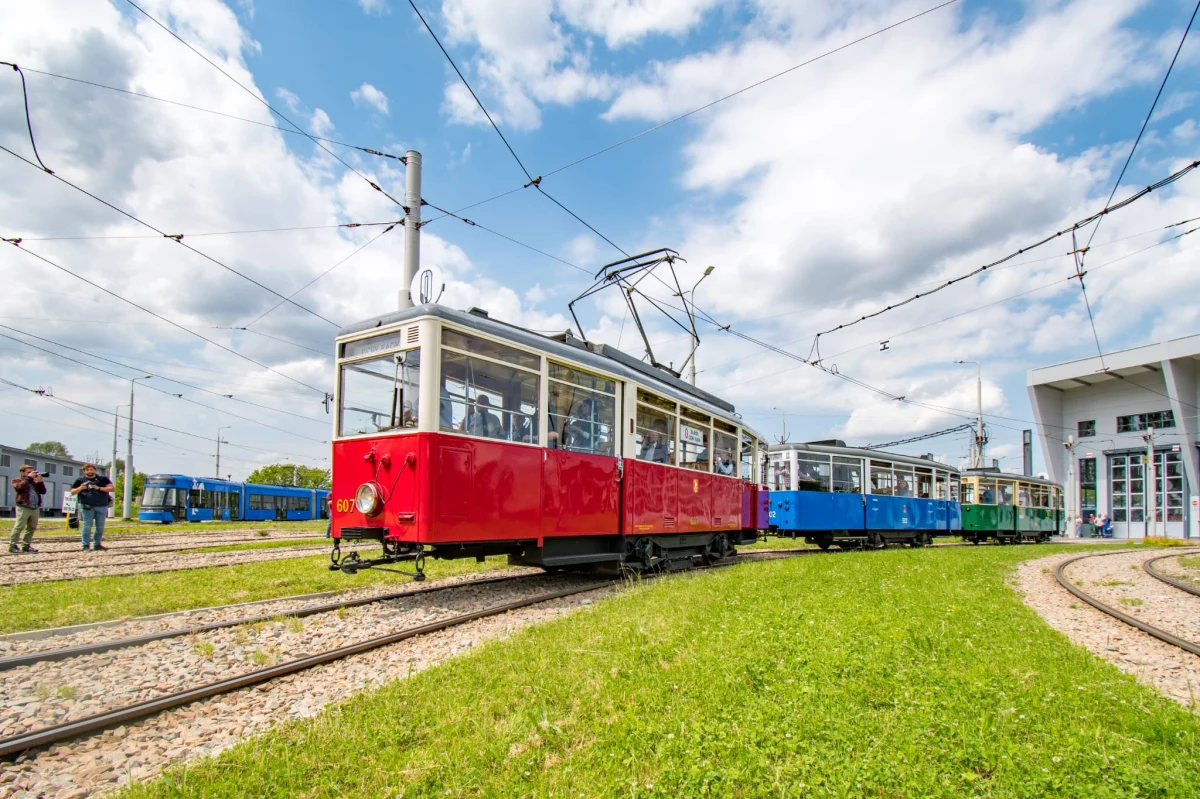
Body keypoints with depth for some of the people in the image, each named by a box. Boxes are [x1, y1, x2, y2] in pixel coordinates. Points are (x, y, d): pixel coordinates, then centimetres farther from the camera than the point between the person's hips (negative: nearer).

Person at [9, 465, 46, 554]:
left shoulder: (34, 481, 22)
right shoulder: (17, 480, 7)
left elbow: (43, 491, 14)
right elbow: (19, 487, -15)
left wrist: (40, 481, 1)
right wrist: (28, 478, -11)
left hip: (34, 508, 6)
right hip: (23, 507, -6)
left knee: (32, 527, 7)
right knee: (19, 527, -10)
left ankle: (26, 546, 14)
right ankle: (12, 546, -4)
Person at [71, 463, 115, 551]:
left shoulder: (102, 479, 8)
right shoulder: (80, 481, 9)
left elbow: (112, 488, 1)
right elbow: (72, 492, 9)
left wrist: (99, 488, -11)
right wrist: (81, 488, -11)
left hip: (101, 507, 1)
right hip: (87, 507, -1)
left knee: (100, 527, 5)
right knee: (87, 526, -6)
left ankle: (97, 544, 14)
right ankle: (86, 545, -1)